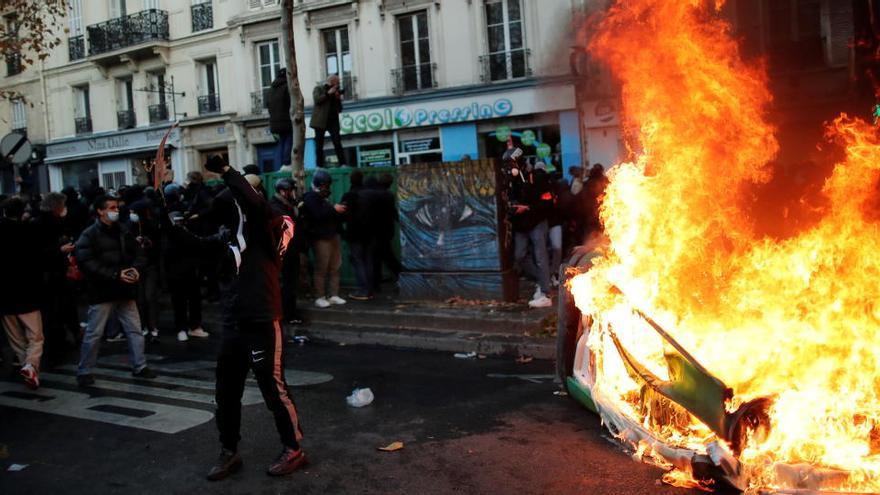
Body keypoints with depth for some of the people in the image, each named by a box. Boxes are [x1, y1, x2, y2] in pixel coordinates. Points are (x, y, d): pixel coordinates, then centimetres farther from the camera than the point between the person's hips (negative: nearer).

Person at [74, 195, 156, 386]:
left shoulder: (124, 231, 10)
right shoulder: (89, 235, -8)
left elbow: (139, 253, 12)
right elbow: (88, 263, -17)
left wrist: (136, 268, -10)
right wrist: (115, 275, -22)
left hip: (125, 290, 5)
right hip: (102, 291, -5)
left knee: (135, 330, 8)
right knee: (94, 333, 2)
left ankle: (139, 366, 18)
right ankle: (84, 371, 15)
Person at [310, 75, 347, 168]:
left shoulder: (336, 91, 19)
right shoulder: (319, 88, 7)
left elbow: (340, 109, 16)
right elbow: (317, 99, -13)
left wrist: (338, 99, 0)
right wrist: (328, 93, -14)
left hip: (333, 121, 3)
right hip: (320, 121, -3)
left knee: (337, 143, -11)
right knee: (319, 145, -1)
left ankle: (342, 164, -14)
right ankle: (319, 165, 3)